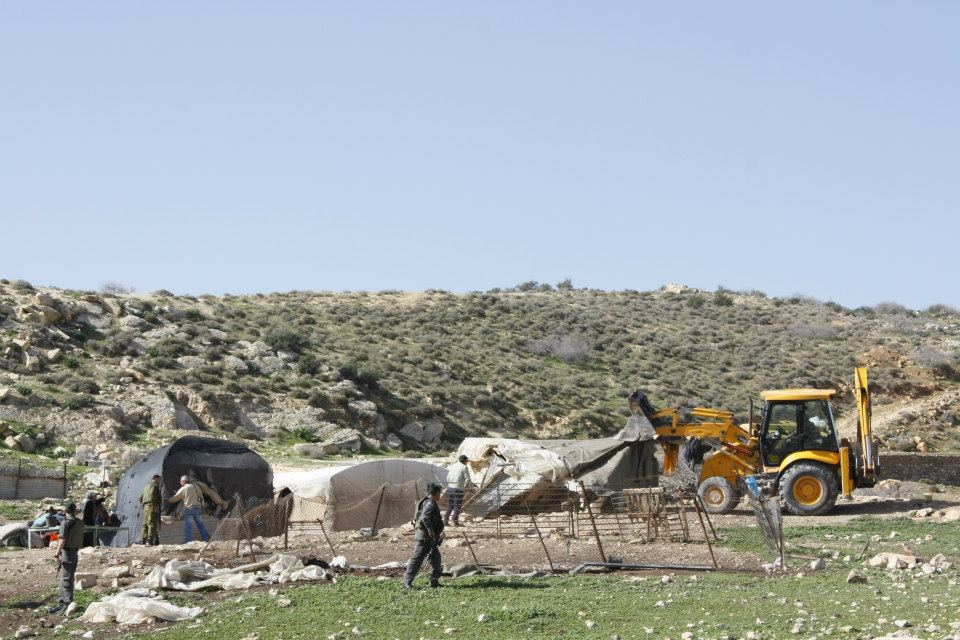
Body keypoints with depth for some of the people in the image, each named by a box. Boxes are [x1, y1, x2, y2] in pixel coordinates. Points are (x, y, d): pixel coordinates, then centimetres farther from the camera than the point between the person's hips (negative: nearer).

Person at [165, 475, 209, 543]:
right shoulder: (196, 487, 9)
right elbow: (201, 498, 11)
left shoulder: (183, 489, -6)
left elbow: (175, 498, 4)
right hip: (198, 508, 5)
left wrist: (168, 501, 20)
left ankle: (188, 541, -6)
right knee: (200, 524, 13)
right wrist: (202, 507, 18)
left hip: (189, 509, -5)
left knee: (188, 526, -2)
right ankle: (206, 538, 14)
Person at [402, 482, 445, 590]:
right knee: (417, 558, -9)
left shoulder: (432, 503, 16)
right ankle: (407, 582, -8)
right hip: (425, 536, -10)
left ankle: (434, 581, 19)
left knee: (435, 557, 14)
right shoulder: (430, 504, -16)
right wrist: (431, 531, -27)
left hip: (430, 537, 10)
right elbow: (425, 518, -31)